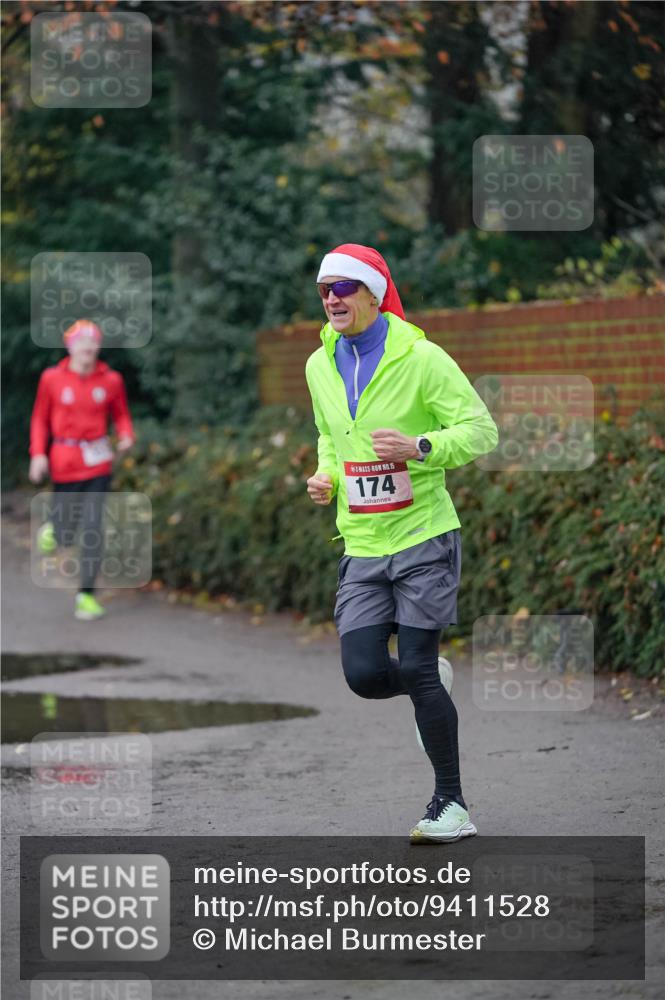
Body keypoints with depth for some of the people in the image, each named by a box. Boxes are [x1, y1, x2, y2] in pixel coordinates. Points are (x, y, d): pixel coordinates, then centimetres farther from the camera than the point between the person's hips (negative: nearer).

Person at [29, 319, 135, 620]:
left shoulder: (111, 380, -1)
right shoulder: (52, 379, -3)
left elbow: (121, 415, 10)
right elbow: (40, 419, 5)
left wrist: (126, 437, -11)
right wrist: (38, 454, -6)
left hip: (98, 461, 1)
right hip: (65, 461, -1)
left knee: (93, 529, -7)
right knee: (65, 536, 4)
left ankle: (86, 594, 3)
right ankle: (51, 529, 42)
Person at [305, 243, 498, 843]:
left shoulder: (420, 358, -10)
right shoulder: (320, 366, 8)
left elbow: (482, 429, -9)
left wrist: (421, 447, -24)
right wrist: (325, 476, 6)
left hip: (423, 538, -5)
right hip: (363, 547, 5)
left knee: (417, 670, -7)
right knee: (363, 674, -6)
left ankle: (451, 804, 8)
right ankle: (435, 682, 30)